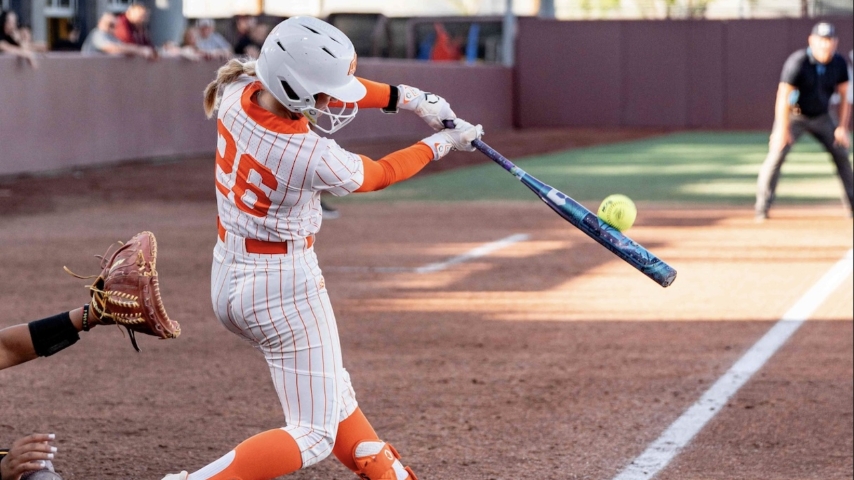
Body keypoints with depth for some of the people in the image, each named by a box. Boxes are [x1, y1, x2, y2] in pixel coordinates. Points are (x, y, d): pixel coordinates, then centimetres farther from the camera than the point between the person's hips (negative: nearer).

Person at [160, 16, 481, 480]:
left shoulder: (237, 92, -12)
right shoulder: (314, 158, -29)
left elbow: (336, 86, 4)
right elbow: (379, 174, -6)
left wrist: (409, 98, 4)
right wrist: (440, 143, 8)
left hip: (227, 279, 9)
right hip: (284, 287, -9)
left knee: (330, 393, 25)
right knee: (314, 434, 1)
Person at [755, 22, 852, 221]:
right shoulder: (798, 62, -25)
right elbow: (783, 96, -27)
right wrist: (783, 129, -31)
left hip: (821, 117, 5)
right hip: (793, 115, -5)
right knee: (776, 154, -18)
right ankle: (762, 208, -16)